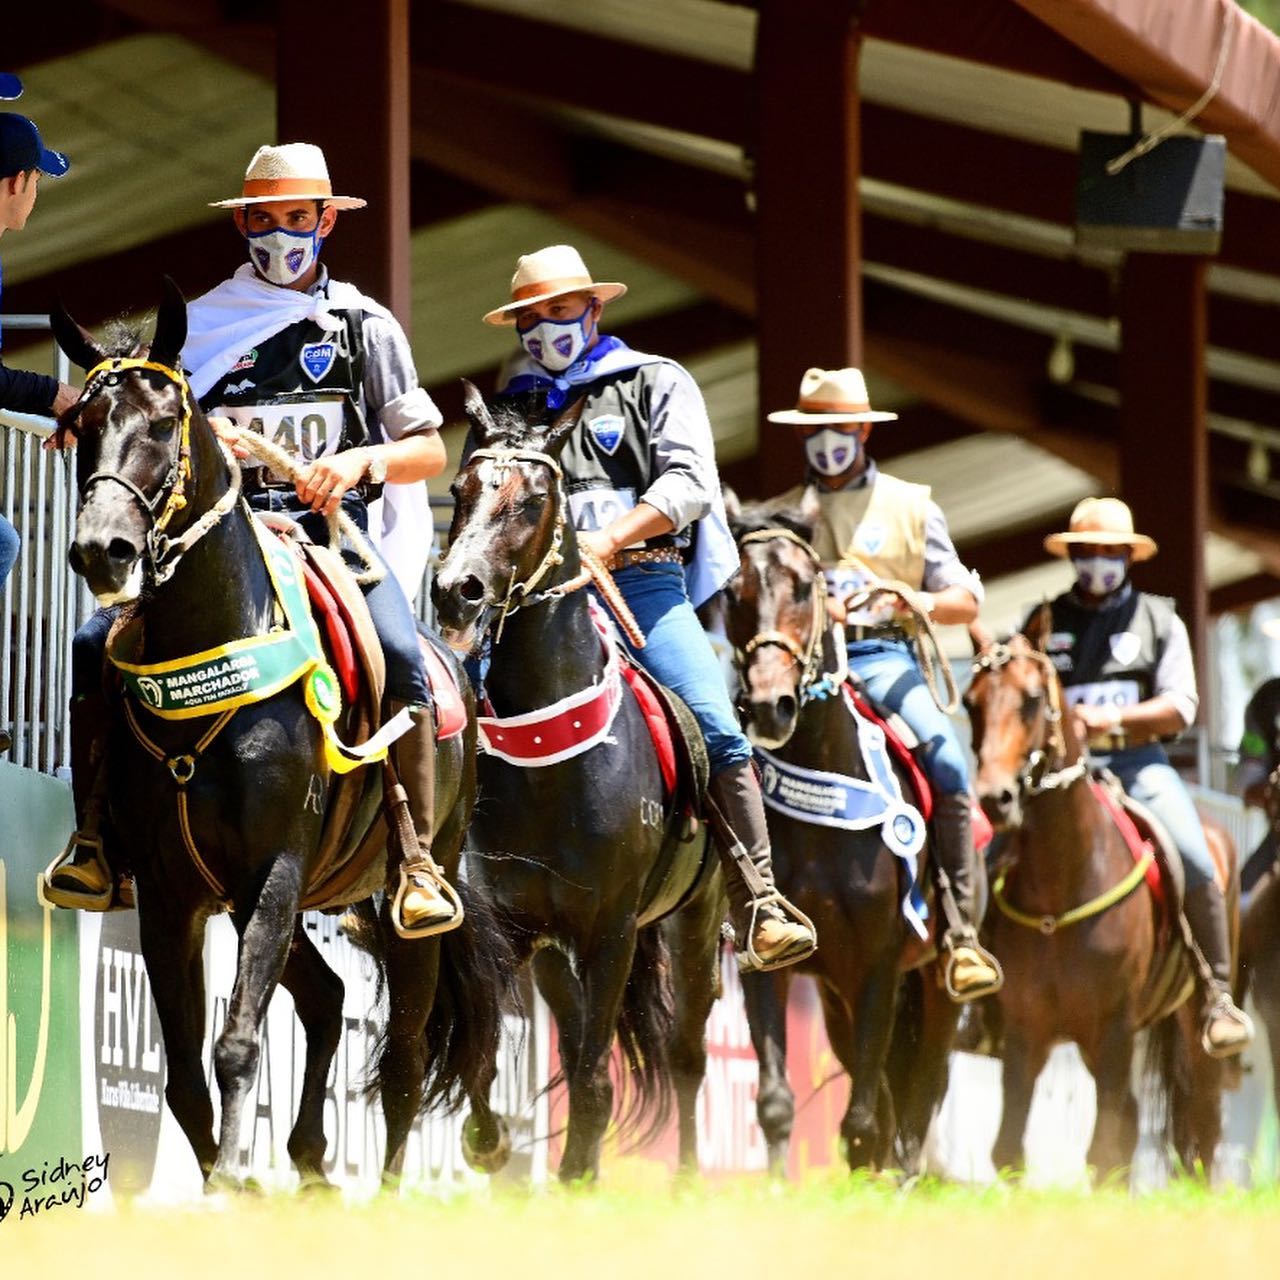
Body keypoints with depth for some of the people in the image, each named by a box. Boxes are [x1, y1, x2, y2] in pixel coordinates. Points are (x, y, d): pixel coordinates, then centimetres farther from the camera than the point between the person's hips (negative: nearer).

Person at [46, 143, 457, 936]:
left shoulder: (365, 325, 12)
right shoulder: (203, 324, 14)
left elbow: (430, 453, 10)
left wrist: (360, 460, -10)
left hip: (335, 530, -2)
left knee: (401, 654, -32)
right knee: (95, 646, -20)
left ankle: (418, 860, -26)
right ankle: (95, 835, -8)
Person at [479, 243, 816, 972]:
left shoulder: (657, 384, 14)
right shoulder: (511, 407, 25)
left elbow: (689, 481, -1)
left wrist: (611, 538, -16)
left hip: (644, 581, -3)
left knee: (718, 734, -20)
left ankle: (761, 912, -18)